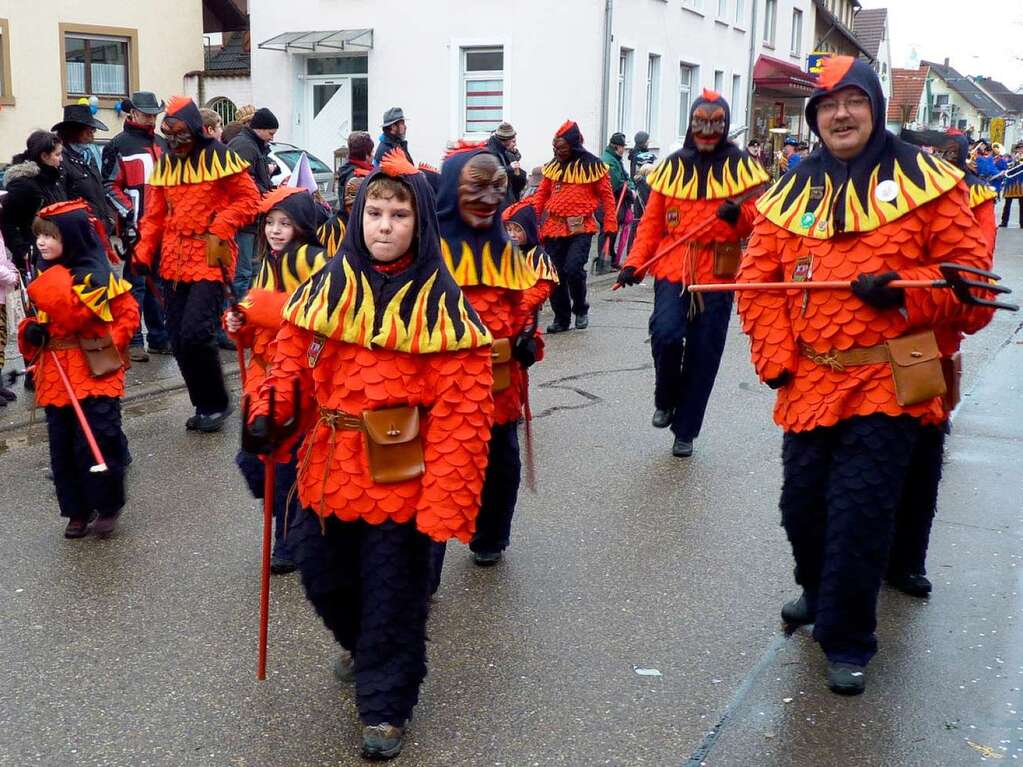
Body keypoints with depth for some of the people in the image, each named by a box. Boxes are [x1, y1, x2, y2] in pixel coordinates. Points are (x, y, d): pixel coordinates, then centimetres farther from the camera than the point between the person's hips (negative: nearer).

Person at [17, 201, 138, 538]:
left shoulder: (97, 275, -11)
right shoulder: (44, 279, 10)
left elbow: (129, 313, -9)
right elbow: (39, 320, 19)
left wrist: (109, 345, -14)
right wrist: (32, 333, 2)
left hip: (95, 373, -6)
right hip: (56, 376, 6)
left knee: (98, 442, -3)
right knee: (63, 446, 10)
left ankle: (107, 507, 15)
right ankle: (77, 510, 23)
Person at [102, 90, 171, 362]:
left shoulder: (162, 144, 18)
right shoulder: (118, 145, -3)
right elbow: (110, 186, -7)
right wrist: (128, 214, -15)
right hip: (136, 226, -7)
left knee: (159, 282, 12)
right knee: (136, 283, -6)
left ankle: (159, 338, 19)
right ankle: (134, 341, -2)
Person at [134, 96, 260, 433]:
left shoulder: (219, 157, -5)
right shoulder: (164, 164, 12)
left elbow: (249, 198, -4)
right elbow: (155, 215, 15)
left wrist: (218, 229, -13)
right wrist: (144, 252, 5)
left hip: (210, 259, -6)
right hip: (174, 262, 6)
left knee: (196, 333, -17)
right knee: (178, 340, 5)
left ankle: (217, 403, 2)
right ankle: (204, 405, 20)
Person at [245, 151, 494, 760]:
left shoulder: (440, 303, -12)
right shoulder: (328, 286, 3)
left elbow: (462, 413, -15)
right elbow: (295, 356, 9)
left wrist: (445, 503, -20)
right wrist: (270, 414, -11)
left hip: (400, 481, -5)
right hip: (328, 470, 5)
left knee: (393, 594, 7)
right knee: (323, 575, 20)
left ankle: (386, 705, 28)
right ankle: (360, 642, 52)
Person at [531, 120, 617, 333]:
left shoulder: (593, 166, -2)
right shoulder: (553, 166, 10)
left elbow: (607, 197, 1)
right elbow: (541, 194, 13)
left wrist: (610, 225, -4)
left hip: (581, 228, -4)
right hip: (554, 227, 4)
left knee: (573, 269, -18)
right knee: (556, 275, 5)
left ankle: (580, 309, 8)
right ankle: (561, 318, 19)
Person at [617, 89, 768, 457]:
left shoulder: (741, 166, 3)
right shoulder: (673, 166, 7)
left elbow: (757, 221, 3)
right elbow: (652, 222, 7)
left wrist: (738, 214, -19)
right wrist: (635, 263, -3)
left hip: (718, 274, 0)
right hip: (673, 269, 0)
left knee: (703, 353, 4)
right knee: (666, 334, -20)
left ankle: (685, 430, 20)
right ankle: (665, 400, 10)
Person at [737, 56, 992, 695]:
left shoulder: (924, 180, 0)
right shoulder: (791, 193, 10)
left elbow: (968, 273, -1)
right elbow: (759, 282, 9)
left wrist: (902, 288, -18)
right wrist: (777, 360, -1)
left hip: (888, 384, -4)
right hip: (810, 384, 4)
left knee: (859, 515, -4)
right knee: (802, 505, 13)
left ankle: (848, 641, 14)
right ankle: (820, 592, 43)